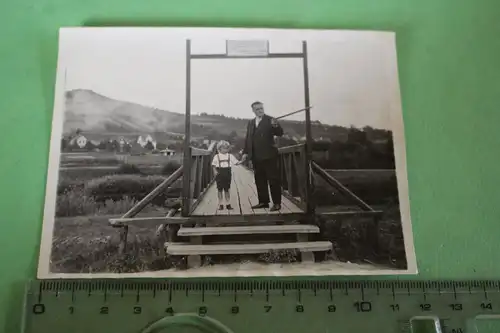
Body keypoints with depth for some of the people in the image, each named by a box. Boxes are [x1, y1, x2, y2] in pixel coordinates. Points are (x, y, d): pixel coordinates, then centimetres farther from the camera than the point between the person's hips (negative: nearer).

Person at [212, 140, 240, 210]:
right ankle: (221, 204, 12)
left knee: (227, 190, 7)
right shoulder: (217, 156, 1)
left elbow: (236, 163, 5)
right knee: (220, 190, 4)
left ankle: (228, 204, 12)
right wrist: (215, 171, -13)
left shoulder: (230, 156, 5)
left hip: (227, 174, 1)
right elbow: (214, 165, 3)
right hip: (220, 175, -1)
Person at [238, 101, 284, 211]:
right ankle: (263, 201, 20)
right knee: (259, 180, 11)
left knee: (274, 179, -1)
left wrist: (276, 126, -30)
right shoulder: (250, 123, 13)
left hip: (269, 155, -6)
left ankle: (277, 203, 3)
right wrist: (245, 152, 7)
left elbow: (280, 133, -10)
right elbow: (247, 138, 15)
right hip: (256, 157, 6)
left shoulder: (270, 120, -3)